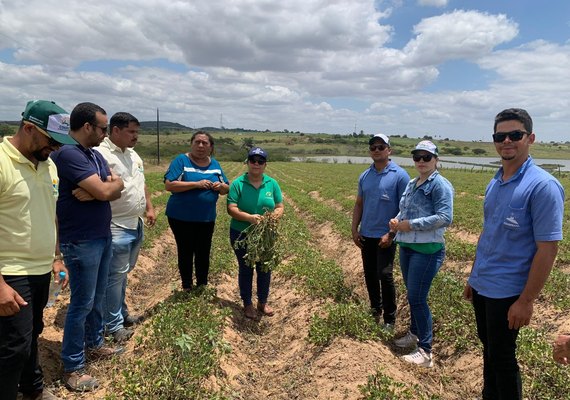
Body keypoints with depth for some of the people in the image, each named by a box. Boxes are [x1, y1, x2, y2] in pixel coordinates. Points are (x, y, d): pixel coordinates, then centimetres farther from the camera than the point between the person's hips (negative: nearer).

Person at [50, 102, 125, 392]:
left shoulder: (95, 154, 11)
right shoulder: (68, 153, -19)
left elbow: (116, 190, 4)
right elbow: (105, 191, -25)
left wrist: (95, 191, -15)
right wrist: (112, 184, -3)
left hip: (102, 236, 9)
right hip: (81, 241, -9)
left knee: (97, 297, 19)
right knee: (82, 303, 2)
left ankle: (95, 344, 37)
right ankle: (72, 367, 17)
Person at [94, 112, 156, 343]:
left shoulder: (133, 155, 14)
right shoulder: (101, 154, -16)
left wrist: (149, 208, 18)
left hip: (136, 225, 9)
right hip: (117, 227, -9)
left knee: (123, 273, 20)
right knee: (116, 275, 1)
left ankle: (121, 313, 34)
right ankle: (113, 325, 14)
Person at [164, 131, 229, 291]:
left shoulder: (215, 164, 7)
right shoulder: (181, 160, -8)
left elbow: (226, 189, 12)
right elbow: (169, 185, -18)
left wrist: (221, 186, -13)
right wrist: (197, 184, -25)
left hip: (207, 218, 4)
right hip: (181, 217, -4)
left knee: (203, 253, 12)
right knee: (186, 252, 8)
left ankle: (202, 286, 29)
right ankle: (187, 288, 25)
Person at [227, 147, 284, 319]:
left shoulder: (272, 184, 1)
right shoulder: (238, 184, -8)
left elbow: (279, 207, 2)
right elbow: (231, 209, -14)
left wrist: (273, 216, -21)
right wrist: (250, 217, -30)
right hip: (242, 235, -2)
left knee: (265, 269, 13)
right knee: (246, 269, 11)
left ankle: (263, 302, 33)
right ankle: (247, 304, 29)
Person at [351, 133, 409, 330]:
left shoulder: (400, 175, -9)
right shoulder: (364, 176, 8)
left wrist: (391, 234, -16)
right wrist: (354, 230, 6)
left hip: (386, 236, -5)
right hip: (366, 235, 6)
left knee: (385, 275, -7)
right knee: (370, 275, 14)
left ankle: (389, 319, 9)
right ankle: (375, 311, 32)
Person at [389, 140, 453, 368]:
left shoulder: (440, 185, -11)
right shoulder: (411, 184, 14)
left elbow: (445, 218, -19)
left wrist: (411, 224, -19)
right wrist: (396, 221, 1)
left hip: (427, 250, -8)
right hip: (406, 246, 8)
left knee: (417, 298, -5)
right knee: (412, 295, 19)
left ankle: (425, 351, 8)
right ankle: (415, 334, 37)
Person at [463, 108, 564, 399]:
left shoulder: (542, 186, -16)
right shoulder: (494, 183, 6)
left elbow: (547, 249, -18)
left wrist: (526, 301, -18)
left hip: (507, 292, -7)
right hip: (481, 286, 7)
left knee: (502, 358, 9)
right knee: (488, 349, 21)